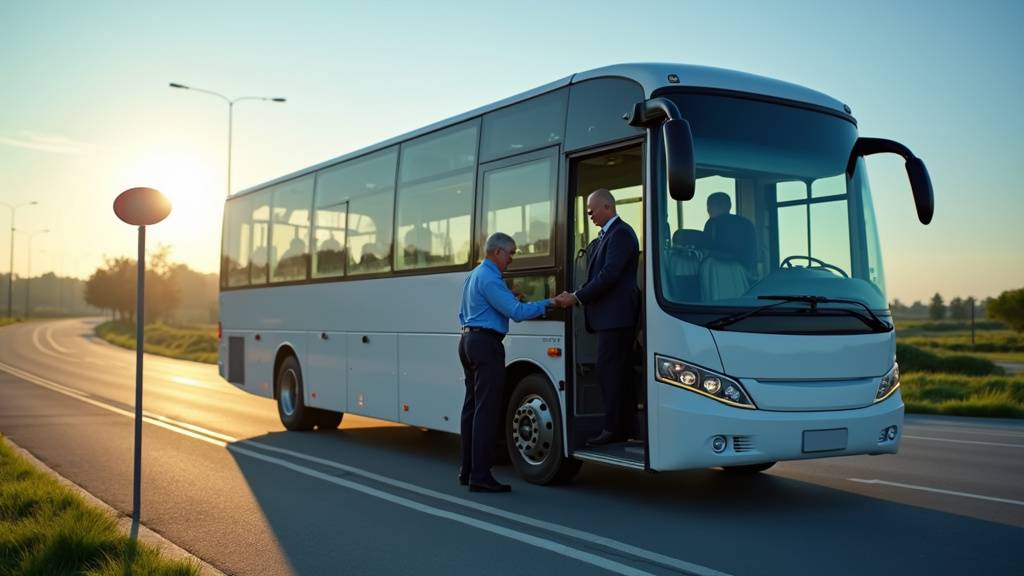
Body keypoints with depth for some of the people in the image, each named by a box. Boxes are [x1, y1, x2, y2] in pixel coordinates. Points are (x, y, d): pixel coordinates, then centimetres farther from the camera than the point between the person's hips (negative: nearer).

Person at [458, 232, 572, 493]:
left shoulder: (474, 275, 19)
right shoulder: (490, 278, -13)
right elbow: (517, 312, -20)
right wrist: (550, 303, -17)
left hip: (468, 342, 11)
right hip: (486, 345, -11)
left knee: (471, 408, 12)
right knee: (487, 410, -10)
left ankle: (467, 471, 16)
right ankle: (480, 476, -11)